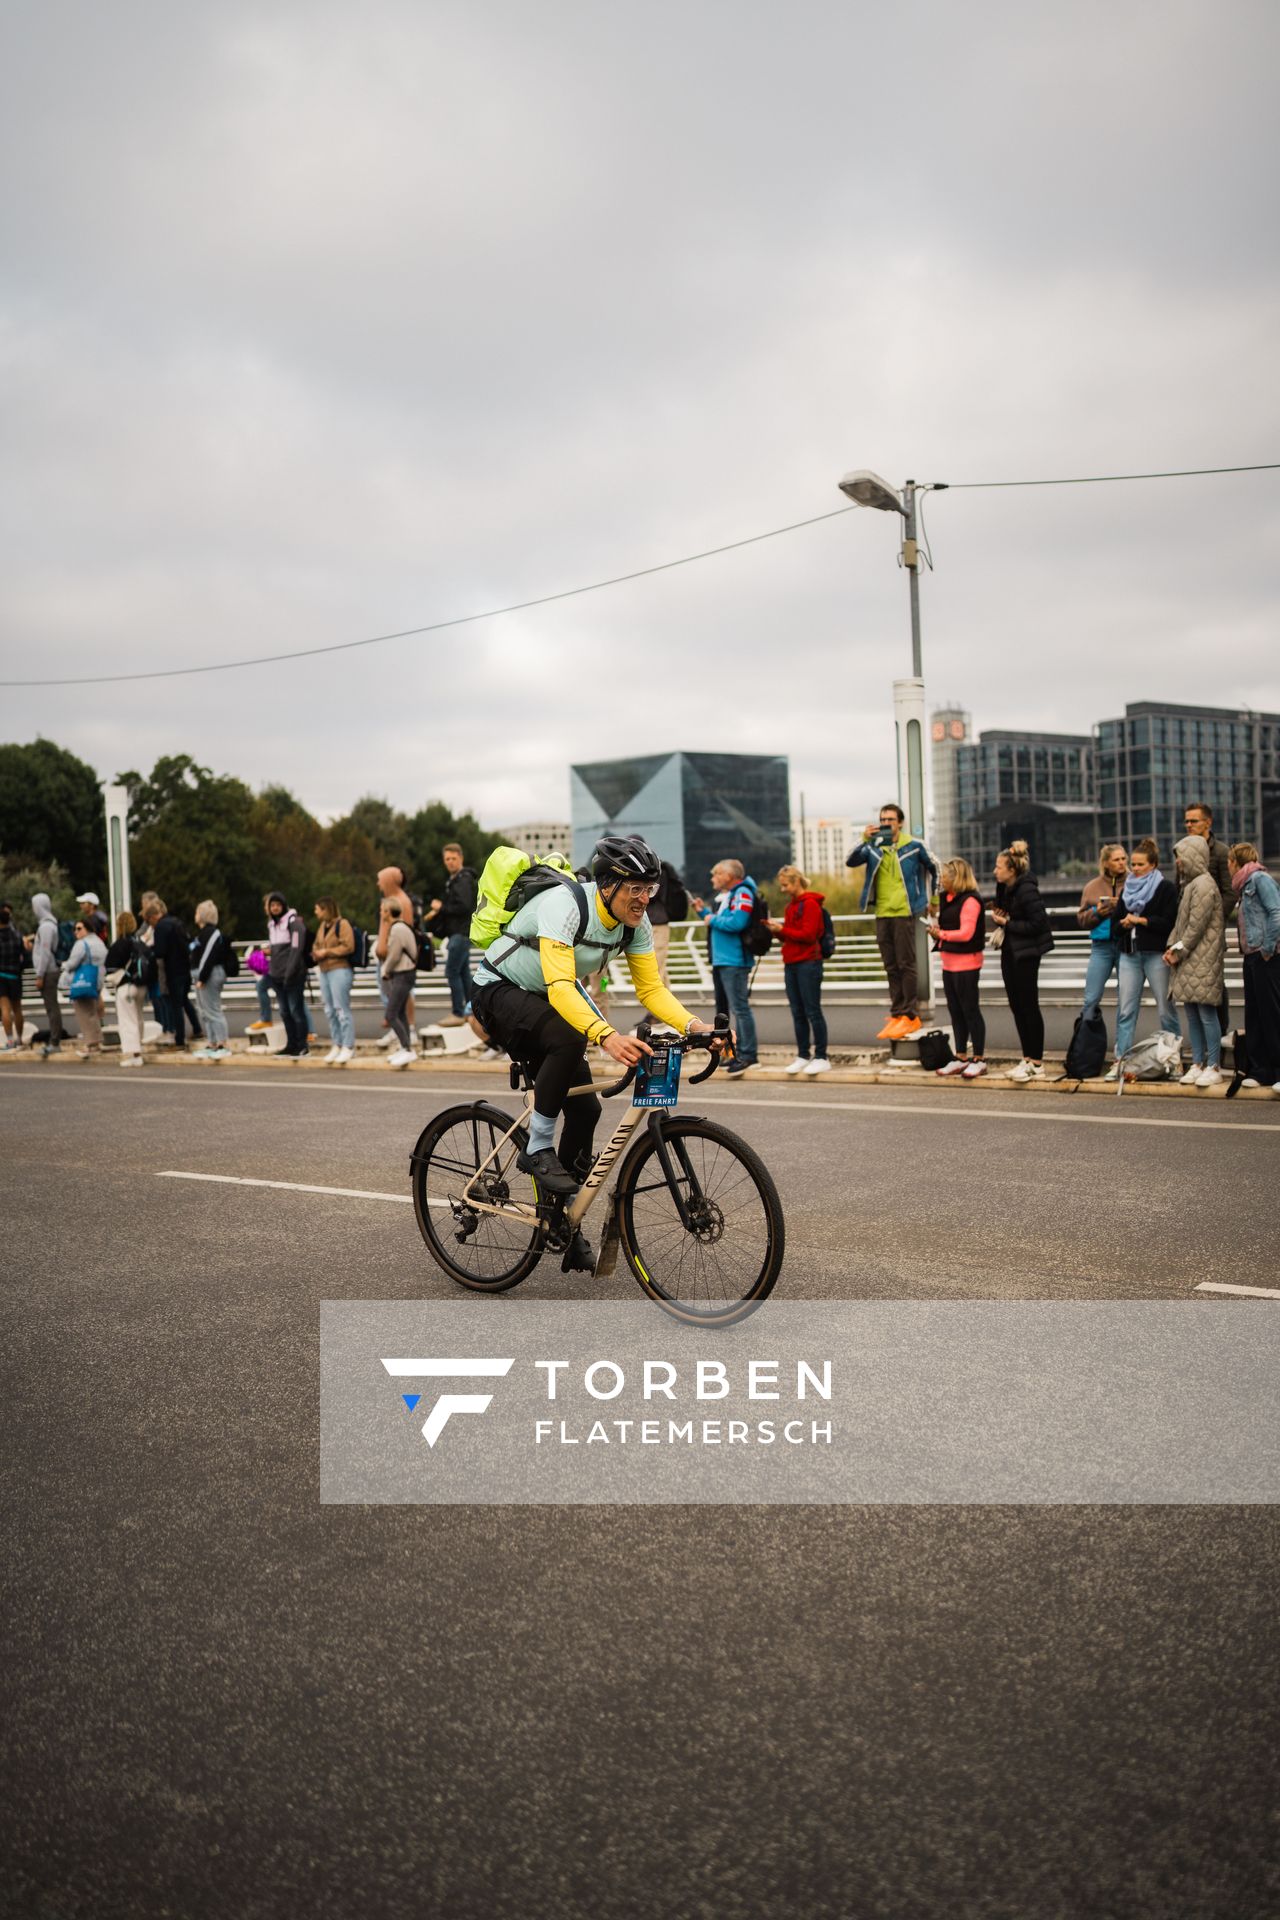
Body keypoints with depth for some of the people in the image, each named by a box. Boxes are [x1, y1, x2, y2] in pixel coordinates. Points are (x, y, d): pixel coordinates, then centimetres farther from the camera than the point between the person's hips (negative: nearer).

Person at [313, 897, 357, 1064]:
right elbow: (317, 945, 26)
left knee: (341, 1009, -9)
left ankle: (348, 1047, -4)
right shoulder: (322, 926, 17)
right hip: (325, 971, 9)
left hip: (340, 970, -9)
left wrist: (326, 952, -14)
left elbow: (348, 947, -17)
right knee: (329, 1011, 9)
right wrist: (316, 953, 3)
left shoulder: (342, 924, -9)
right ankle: (337, 1045, 17)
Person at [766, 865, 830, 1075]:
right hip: (791, 964, 8)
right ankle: (802, 1056, 12)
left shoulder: (810, 904, -8)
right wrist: (777, 931, 3)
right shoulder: (790, 906, 17)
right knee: (797, 1013, 8)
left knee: (813, 1011, -6)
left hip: (808, 963, -8)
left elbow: (808, 935, -15)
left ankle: (821, 1058, -2)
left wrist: (782, 929, -13)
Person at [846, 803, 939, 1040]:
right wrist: (864, 840, -20)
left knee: (906, 965, -5)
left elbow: (934, 868, 11)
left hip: (904, 913, -4)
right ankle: (896, 1015, 14)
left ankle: (910, 1016, -1)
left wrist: (933, 899, 14)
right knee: (891, 968, 8)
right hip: (882, 914, 4)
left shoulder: (914, 846, -1)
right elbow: (851, 862, -7)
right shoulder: (873, 847, 7)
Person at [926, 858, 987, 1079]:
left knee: (970, 1010, -2)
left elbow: (966, 933, -21)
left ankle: (979, 1060, 6)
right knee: (955, 1011, 12)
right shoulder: (947, 899, 14)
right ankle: (961, 1058, 19)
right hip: (949, 962, 9)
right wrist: (936, 929, 4)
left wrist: (941, 934, -16)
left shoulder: (970, 900, -15)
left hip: (966, 962, -9)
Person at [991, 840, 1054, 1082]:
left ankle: (1037, 1064, 3)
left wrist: (1007, 922, -17)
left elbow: (1037, 923, -22)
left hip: (1026, 955, -9)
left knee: (1029, 1006, -4)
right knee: (1016, 1006, 12)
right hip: (1009, 952, 9)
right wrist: (998, 916, -1)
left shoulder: (1026, 890, -19)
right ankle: (1027, 1059, 21)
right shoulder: (1003, 887, 7)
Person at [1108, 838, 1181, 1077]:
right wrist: (1123, 924, 0)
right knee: (1125, 1010, 1)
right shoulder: (1126, 889, 18)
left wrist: (1141, 920, -10)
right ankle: (1120, 1061, 1)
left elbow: (1169, 922, -10)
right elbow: (1117, 922, 22)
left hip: (1156, 954, -5)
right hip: (1129, 954, 5)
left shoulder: (1166, 888, 0)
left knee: (1165, 1009, -1)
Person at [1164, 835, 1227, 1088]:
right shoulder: (1188, 884, 18)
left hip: (1203, 960, -10)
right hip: (1189, 961, 10)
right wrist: (1171, 947, 6)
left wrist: (1179, 951, -11)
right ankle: (1197, 1064, 16)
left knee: (1206, 1012, -6)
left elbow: (1197, 925, -17)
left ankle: (1213, 1067, -1)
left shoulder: (1203, 885, -13)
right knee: (1191, 1014, 10)